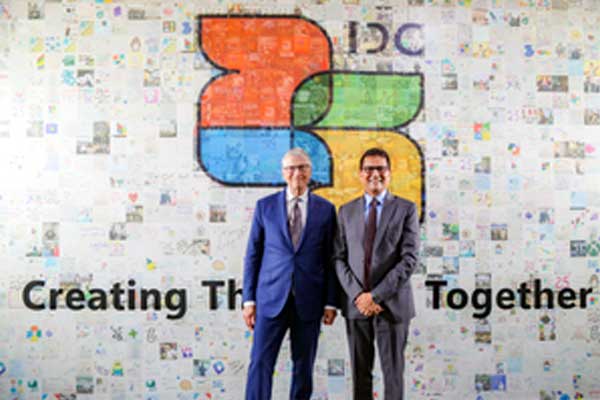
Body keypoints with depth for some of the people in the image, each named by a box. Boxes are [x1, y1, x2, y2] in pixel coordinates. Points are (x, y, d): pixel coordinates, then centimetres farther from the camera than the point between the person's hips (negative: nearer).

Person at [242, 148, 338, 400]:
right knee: (260, 363, -5)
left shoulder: (325, 209, 4)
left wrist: (331, 302, 1)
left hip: (309, 301, 1)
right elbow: (253, 255, 5)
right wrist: (249, 299, 0)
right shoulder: (265, 206, 4)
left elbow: (331, 259, 5)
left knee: (303, 367, 10)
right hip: (272, 299, 0)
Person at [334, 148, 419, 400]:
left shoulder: (406, 209, 0)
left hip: (391, 304, -2)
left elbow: (409, 259, -8)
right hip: (355, 304, 2)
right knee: (360, 372, 10)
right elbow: (339, 259, 4)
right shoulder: (346, 211, 9)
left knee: (393, 372, 6)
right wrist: (358, 295, -10)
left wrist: (376, 295, -14)